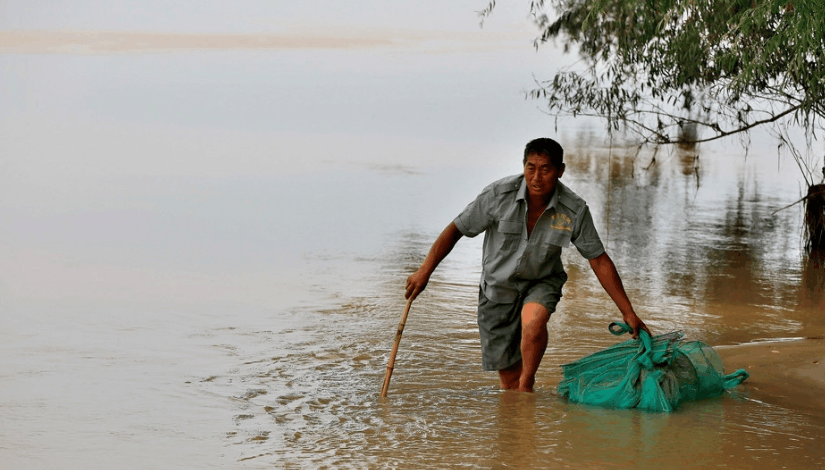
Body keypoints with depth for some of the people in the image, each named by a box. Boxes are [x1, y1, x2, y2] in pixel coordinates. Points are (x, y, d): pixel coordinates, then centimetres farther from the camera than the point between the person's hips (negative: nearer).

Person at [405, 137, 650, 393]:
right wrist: (425, 271, -15)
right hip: (498, 286, 1)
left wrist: (628, 312, -9)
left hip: (542, 283, -1)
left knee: (533, 323, -34)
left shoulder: (574, 210, -18)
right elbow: (457, 229, -10)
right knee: (508, 376, 1)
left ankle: (527, 384, -11)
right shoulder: (499, 194, -20)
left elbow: (599, 260, -9)